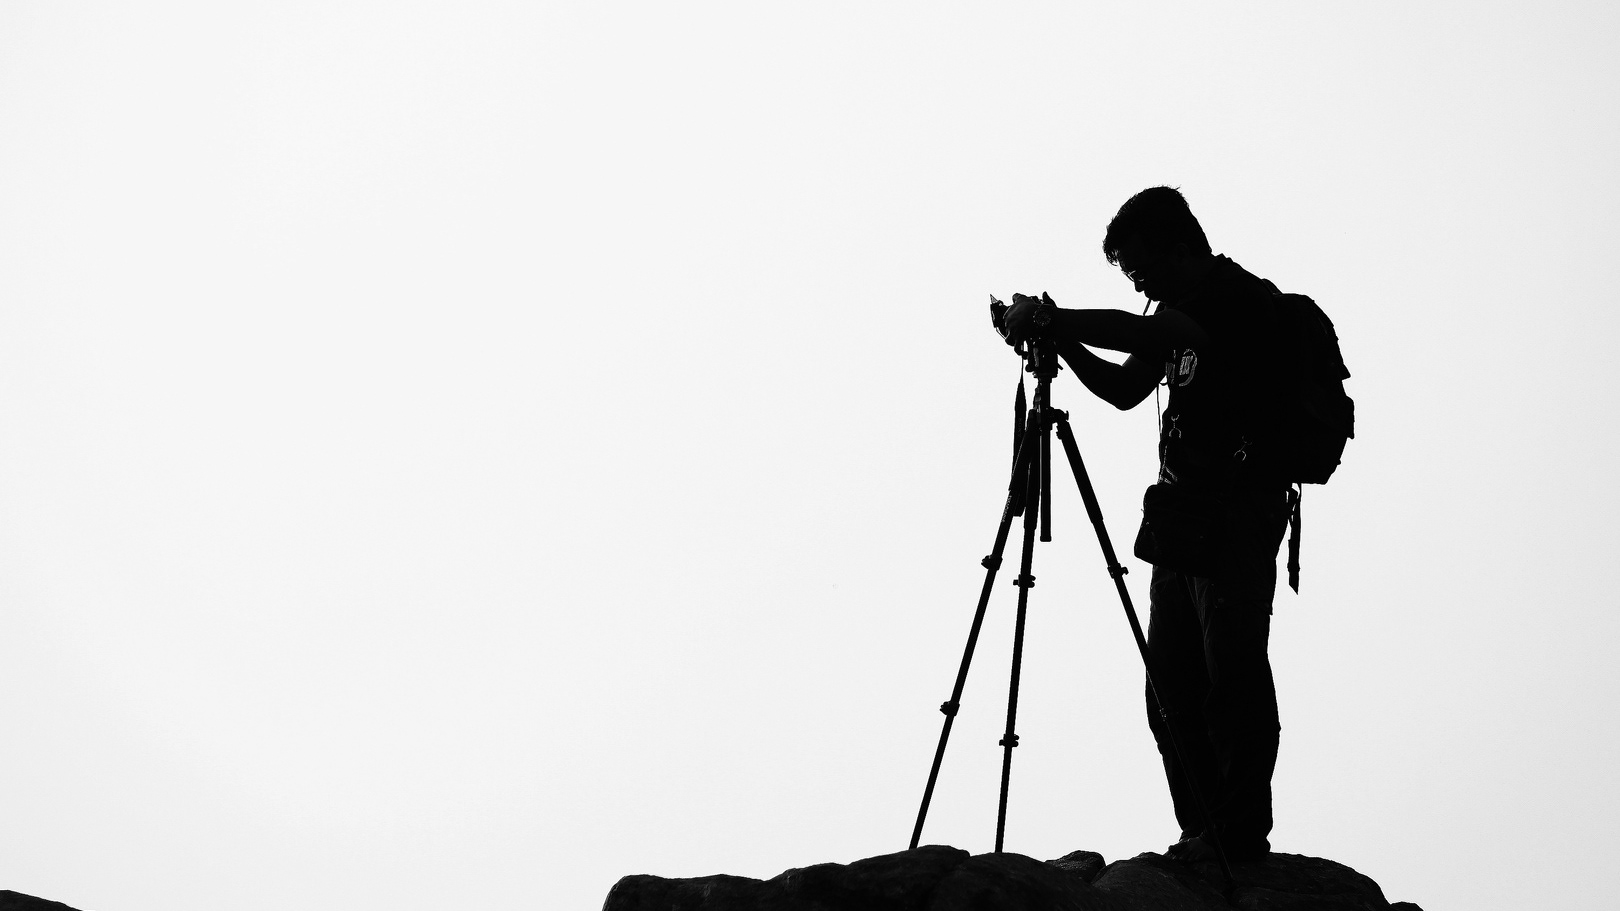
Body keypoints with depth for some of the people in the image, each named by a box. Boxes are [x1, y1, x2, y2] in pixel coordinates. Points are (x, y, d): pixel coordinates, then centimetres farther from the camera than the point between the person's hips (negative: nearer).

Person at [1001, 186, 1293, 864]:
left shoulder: (1242, 298, -10)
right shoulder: (1178, 313, 17)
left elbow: (1149, 335, -26)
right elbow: (1126, 388, 23)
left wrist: (1058, 319, -19)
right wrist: (1061, 341, 9)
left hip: (1238, 509, -9)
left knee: (1232, 673, -9)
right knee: (1171, 677, 5)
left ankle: (1243, 831, -6)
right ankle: (1201, 831, 9)